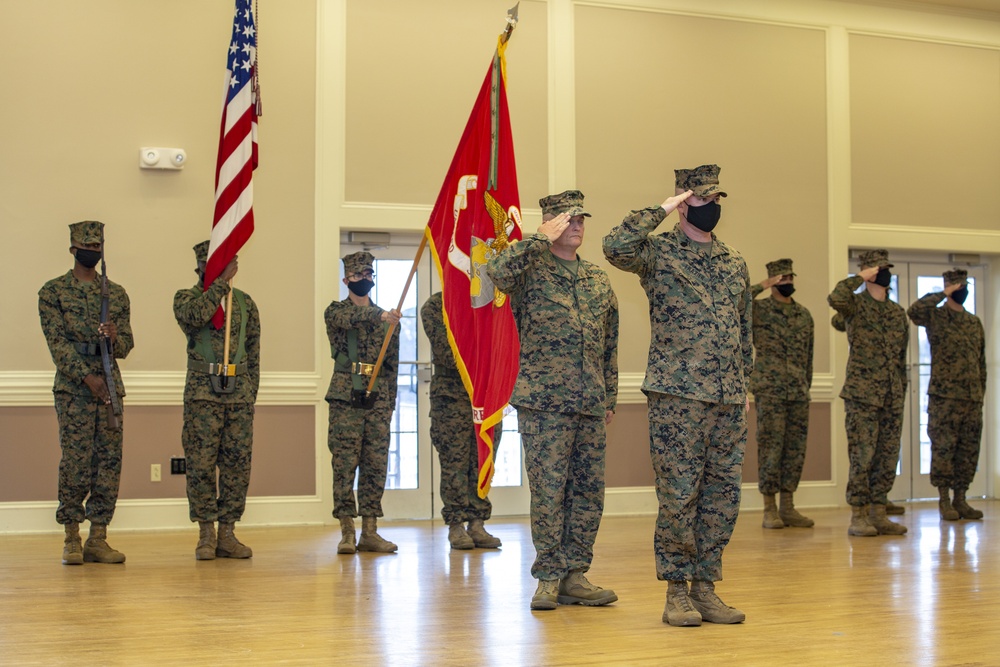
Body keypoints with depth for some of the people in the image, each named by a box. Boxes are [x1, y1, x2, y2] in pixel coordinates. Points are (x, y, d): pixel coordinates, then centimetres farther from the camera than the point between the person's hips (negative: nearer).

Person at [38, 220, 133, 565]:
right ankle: (72, 540, 4)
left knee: (109, 462, 2)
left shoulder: (116, 293, 14)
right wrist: (87, 376, -17)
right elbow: (57, 342, -7)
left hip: (111, 387, 4)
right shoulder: (53, 291, 2)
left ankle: (98, 539, 8)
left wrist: (115, 337, -12)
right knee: (75, 463, -5)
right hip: (73, 388, -4)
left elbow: (126, 346, 12)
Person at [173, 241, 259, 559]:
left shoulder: (245, 302, 13)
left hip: (240, 396, 3)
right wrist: (221, 282, -17)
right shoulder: (186, 297, 5)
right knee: (201, 465, -3)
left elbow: (253, 351, 15)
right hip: (202, 395, -3)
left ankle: (227, 534, 10)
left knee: (237, 466, 3)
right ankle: (206, 534, 6)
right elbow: (195, 316, -20)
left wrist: (251, 392, 9)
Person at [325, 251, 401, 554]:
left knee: (376, 466, 3)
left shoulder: (386, 318, 15)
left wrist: (390, 403, 10)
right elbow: (349, 318, -22)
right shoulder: (336, 311, 4)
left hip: (378, 401, 4)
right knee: (345, 464, -4)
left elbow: (392, 364, 16)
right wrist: (379, 315, -40)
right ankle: (347, 532, 0)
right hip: (345, 399, -4)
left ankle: (370, 531, 9)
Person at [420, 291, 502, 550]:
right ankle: (456, 526, 6)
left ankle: (477, 524, 10)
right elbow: (445, 351, -10)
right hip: (452, 394, -4)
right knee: (455, 463, -2)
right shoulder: (435, 306, 0)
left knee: (483, 461, 4)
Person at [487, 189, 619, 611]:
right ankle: (548, 578, 7)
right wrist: (542, 239, -18)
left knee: (589, 492, 7)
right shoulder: (531, 270, -1)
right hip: (545, 402, -5)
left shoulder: (598, 279, 16)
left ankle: (574, 576, 16)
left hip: (591, 405, 6)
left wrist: (610, 396, 18)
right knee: (548, 491, -3)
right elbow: (497, 271, -26)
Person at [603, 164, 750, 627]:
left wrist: (745, 385, 17)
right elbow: (615, 246, -24)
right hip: (677, 396, -6)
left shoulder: (734, 263, 15)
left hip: (729, 398, 6)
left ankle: (705, 585, 18)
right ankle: (677, 590, 9)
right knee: (679, 495, -2)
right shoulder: (659, 252, -2)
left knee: (723, 494, 8)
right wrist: (661, 211, -14)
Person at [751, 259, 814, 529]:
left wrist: (806, 387, 16)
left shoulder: (804, 314, 14)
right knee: (771, 447, -3)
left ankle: (788, 507, 14)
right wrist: (761, 286, -15)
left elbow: (808, 354, 19)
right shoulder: (759, 309, -1)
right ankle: (769, 509, 4)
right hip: (769, 391, -5)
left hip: (799, 393, 5)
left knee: (796, 448, 6)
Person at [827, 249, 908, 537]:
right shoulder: (856, 304, -2)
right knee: (862, 456, -5)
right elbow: (836, 298, -28)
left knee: (887, 458, 7)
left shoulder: (898, 312, 16)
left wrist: (902, 393, 17)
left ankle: (878, 514, 14)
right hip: (862, 395, -6)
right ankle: (858, 516, 1)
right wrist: (860, 277, -14)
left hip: (892, 398, 6)